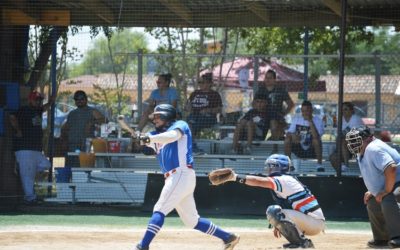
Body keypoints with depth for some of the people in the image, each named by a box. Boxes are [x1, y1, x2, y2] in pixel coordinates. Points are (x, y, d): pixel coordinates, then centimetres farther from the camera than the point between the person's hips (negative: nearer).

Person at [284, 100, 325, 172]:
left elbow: (316, 136, -24)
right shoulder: (296, 119, 5)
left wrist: (310, 121, -25)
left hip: (311, 150, -3)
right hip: (299, 150, 3)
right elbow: (288, 133, -2)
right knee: (288, 139, -23)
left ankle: (319, 164, -22)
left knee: (316, 140, -33)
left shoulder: (318, 121, -7)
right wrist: (292, 135, -26)